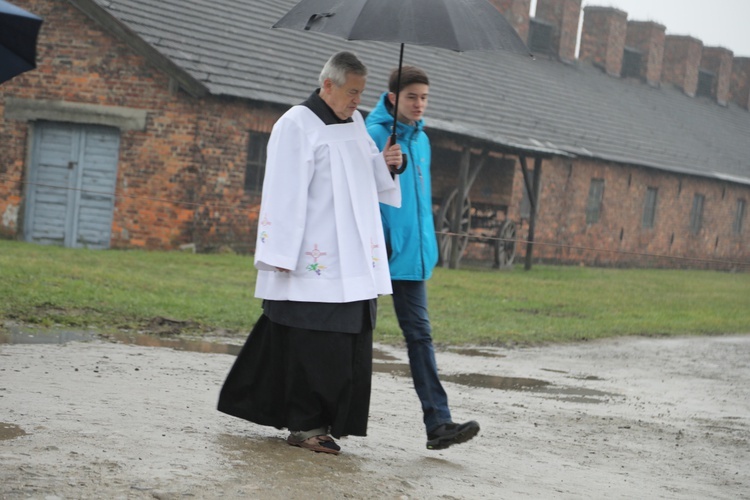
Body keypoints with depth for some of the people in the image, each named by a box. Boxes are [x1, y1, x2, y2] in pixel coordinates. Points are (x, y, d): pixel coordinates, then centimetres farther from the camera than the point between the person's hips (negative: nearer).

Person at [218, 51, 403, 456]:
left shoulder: (355, 123, 16)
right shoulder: (297, 125, -9)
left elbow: (370, 182, 24)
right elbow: (285, 192, -13)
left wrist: (387, 164, 1)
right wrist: (281, 254, -16)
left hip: (353, 261, 8)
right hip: (314, 259, -8)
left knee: (350, 342, 8)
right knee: (313, 342, -5)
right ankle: (305, 425, 2)